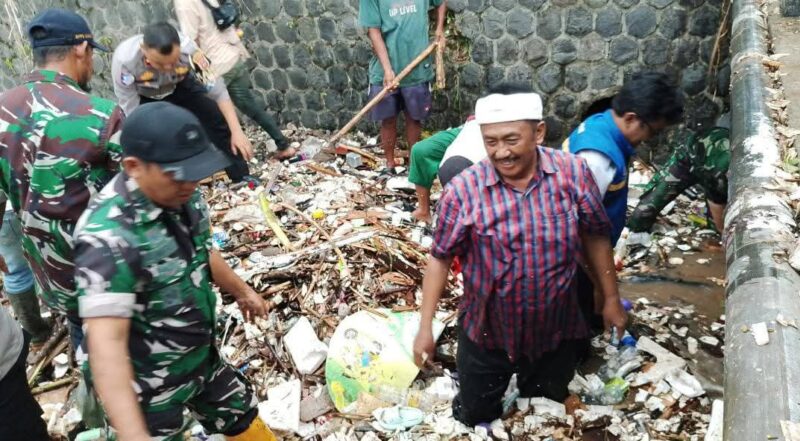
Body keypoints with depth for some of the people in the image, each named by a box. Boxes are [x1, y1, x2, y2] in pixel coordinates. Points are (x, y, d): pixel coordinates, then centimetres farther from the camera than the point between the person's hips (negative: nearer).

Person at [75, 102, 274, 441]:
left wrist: (241, 290, 26)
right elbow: (107, 342, -36)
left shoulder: (181, 196, -9)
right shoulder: (108, 237, -33)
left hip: (202, 357, 7)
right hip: (149, 385, -6)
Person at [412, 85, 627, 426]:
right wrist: (426, 326, -9)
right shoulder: (463, 190, -21)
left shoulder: (574, 174, -16)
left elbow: (595, 237, -1)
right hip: (487, 332, -1)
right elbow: (441, 258, -10)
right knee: (475, 417, 18)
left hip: (554, 330, 2)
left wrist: (611, 299, 6)